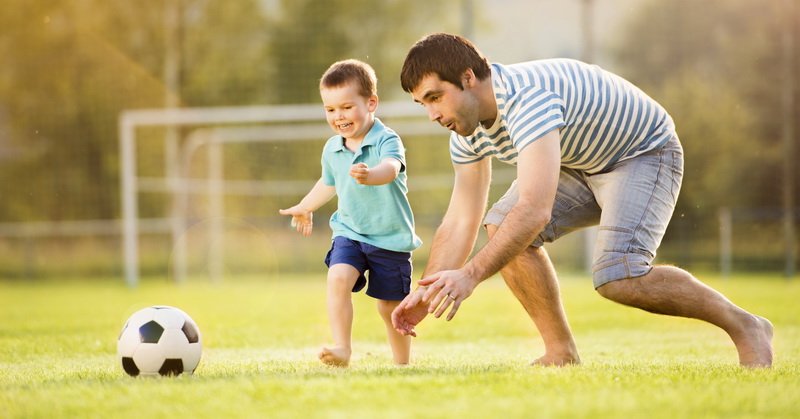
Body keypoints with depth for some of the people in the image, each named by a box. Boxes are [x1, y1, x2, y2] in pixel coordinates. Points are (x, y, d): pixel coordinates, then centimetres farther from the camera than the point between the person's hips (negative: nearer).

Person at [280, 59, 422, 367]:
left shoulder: (387, 140, -16)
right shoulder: (332, 149, 3)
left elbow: (391, 168, -39)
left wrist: (370, 175, -62)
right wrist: (305, 208, 42)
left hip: (391, 239, -4)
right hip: (349, 233, 4)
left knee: (390, 306, 5)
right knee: (338, 278, -24)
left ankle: (402, 362, 26)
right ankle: (342, 348, -24)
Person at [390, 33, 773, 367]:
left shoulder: (527, 98, -36)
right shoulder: (467, 132, -6)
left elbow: (535, 210, -46)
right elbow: (460, 221, 0)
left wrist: (470, 275, -50)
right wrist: (425, 293, -11)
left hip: (645, 152, -9)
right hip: (582, 164, 9)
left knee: (617, 277, -27)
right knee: (501, 227, -9)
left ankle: (744, 327, -8)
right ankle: (562, 354, 0)